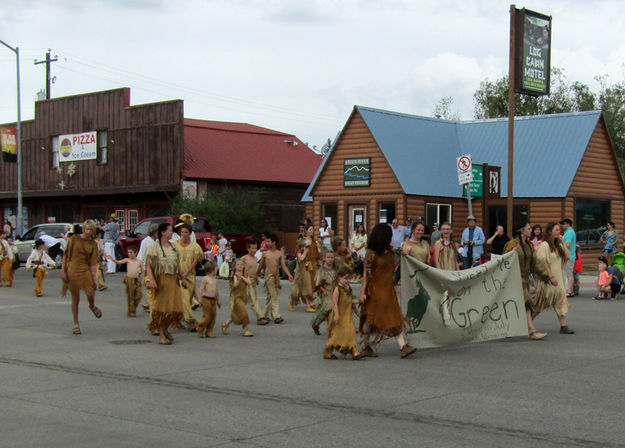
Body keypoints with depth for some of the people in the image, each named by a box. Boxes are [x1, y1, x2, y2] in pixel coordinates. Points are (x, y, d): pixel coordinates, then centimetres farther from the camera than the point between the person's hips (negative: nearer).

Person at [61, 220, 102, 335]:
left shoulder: (93, 244, 5)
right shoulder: (74, 239, 1)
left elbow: (93, 263, 4)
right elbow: (66, 254, 3)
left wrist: (94, 277, -5)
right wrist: (63, 270, -4)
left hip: (85, 270, 1)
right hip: (72, 270, -1)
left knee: (90, 293, -17)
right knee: (75, 299, 3)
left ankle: (92, 306, 20)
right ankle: (76, 324, 16)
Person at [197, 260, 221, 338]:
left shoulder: (214, 279, 13)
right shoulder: (205, 279, -8)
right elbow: (201, 290, -10)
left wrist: (218, 300, 25)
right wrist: (200, 300, -15)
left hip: (213, 300, 7)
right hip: (206, 299, -7)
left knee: (213, 316, 5)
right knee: (207, 316, -6)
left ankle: (209, 332, 13)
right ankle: (200, 330, 10)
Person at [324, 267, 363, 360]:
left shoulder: (348, 289, 11)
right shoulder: (337, 289, -14)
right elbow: (335, 302, -18)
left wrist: (357, 301, 6)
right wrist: (336, 314, -24)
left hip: (348, 316, 7)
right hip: (339, 316, -7)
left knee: (351, 333, 1)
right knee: (336, 334, 0)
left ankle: (354, 352, 0)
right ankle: (327, 352, 13)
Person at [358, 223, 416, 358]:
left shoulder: (389, 251, 8)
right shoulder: (372, 253, -13)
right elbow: (366, 274, -13)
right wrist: (362, 292, -17)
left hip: (388, 289, 7)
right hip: (375, 290, -7)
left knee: (395, 318, -1)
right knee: (370, 318, 1)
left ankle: (403, 347, -5)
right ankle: (365, 346, 12)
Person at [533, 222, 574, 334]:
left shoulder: (557, 246, 13)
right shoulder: (544, 245, -11)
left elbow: (567, 257, 7)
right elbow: (543, 262, -17)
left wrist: (562, 243, 0)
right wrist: (551, 276, -21)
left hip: (558, 278, 7)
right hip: (548, 279, -7)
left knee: (561, 300, 0)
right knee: (541, 303, 1)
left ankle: (563, 326, -1)